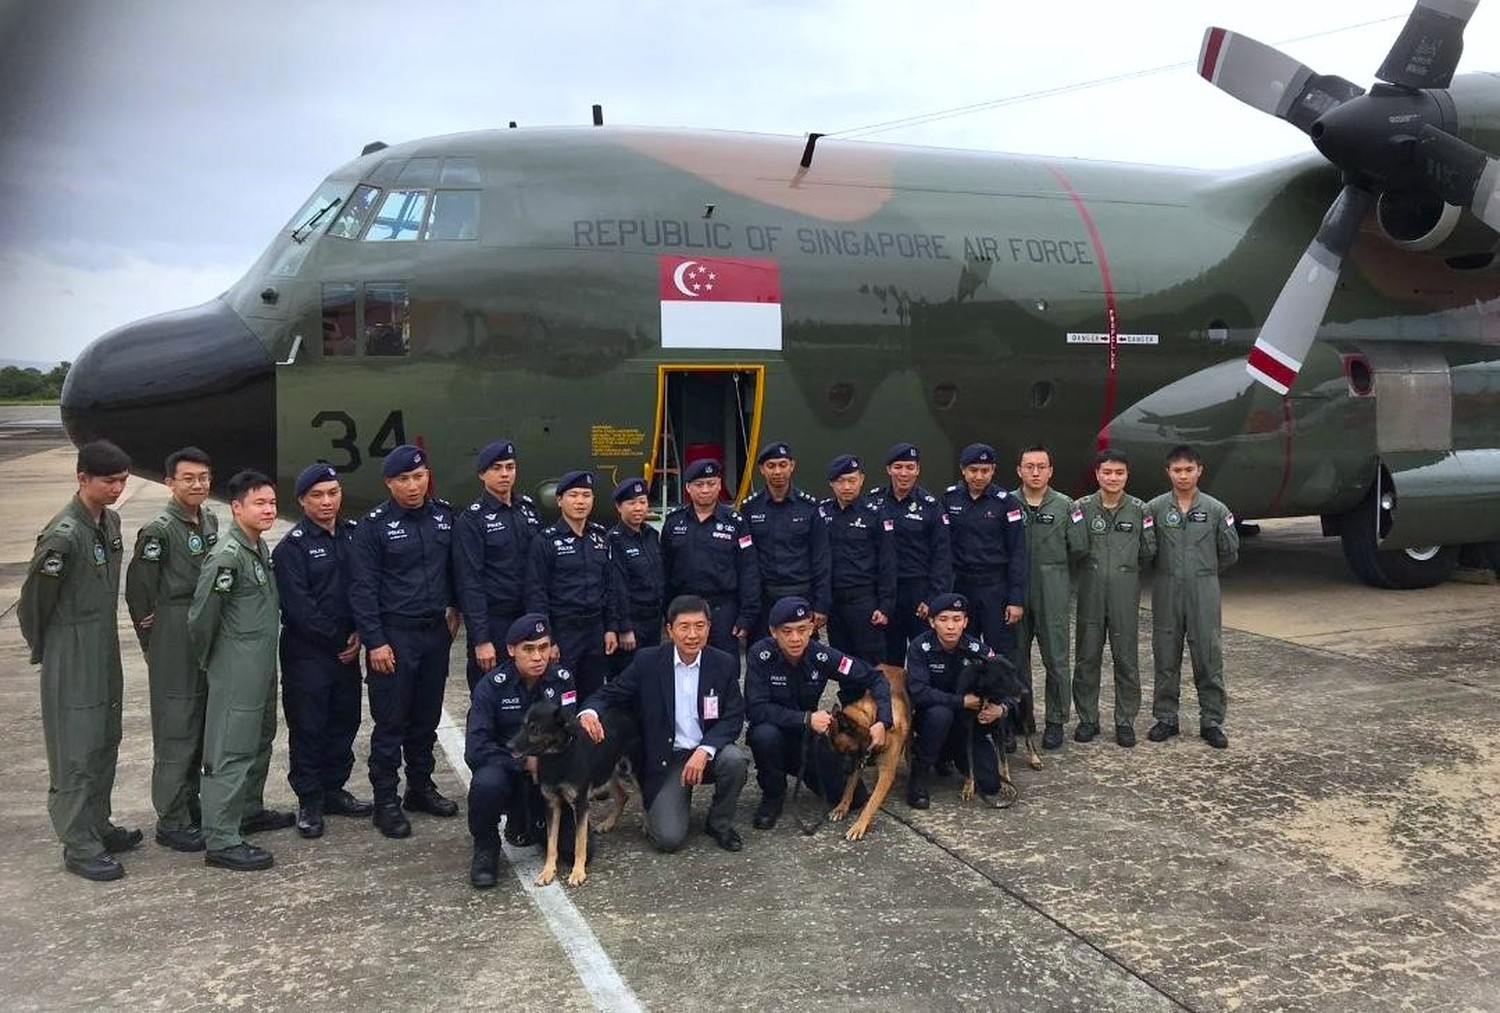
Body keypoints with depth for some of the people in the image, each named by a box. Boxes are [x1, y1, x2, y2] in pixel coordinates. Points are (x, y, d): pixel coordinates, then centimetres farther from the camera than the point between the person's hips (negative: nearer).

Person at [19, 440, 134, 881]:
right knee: (76, 750, 0)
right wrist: (43, 650, 0)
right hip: (72, 660, -8)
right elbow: (34, 598, -13)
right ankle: (79, 846, 9)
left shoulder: (111, 521, 4)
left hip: (106, 652, 8)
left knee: (105, 743, 17)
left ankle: (97, 826, 30)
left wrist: (105, 636, 17)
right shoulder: (64, 534, -22)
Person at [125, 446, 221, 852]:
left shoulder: (210, 521, 8)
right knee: (176, 731, -1)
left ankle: (191, 805, 28)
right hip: (174, 647, -7)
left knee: (201, 728, 15)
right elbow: (138, 589, -12)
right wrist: (151, 637, -3)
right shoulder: (160, 530, -14)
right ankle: (171, 822, 8)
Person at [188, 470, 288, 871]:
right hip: (236, 670, -9)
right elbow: (202, 615, -17)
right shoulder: (226, 556, -20)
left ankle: (250, 810, 37)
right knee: (231, 750, -5)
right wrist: (207, 659, -3)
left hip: (263, 665, 9)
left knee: (261, 740, 21)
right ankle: (221, 841, 0)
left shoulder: (262, 548, 9)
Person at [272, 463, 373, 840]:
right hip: (306, 651, -5)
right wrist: (335, 639, -11)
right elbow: (298, 605, -14)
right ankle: (309, 801, 12)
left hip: (346, 648, 5)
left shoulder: (353, 535, 7)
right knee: (308, 725, 1)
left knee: (345, 720, 12)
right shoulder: (293, 546, -9)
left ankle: (333, 789, 26)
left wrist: (358, 633, -5)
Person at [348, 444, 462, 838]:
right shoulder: (375, 525, -8)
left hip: (436, 632, 5)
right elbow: (362, 588, -9)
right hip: (395, 635, -4)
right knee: (391, 722, 1)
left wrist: (453, 607, 7)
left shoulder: (443, 516, 5)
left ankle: (421, 787, 28)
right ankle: (386, 801, 11)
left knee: (427, 717, 14)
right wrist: (374, 642, -13)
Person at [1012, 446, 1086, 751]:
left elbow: (1078, 548, 0)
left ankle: (1056, 721, 14)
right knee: (1016, 658, 10)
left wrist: (1052, 565, 5)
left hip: (1052, 595, -1)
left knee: (1056, 660, 2)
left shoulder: (1065, 506, 0)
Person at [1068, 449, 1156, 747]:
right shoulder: (1082, 508, 0)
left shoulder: (1139, 510, 2)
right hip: (1090, 592, 0)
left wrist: (1125, 567, 8)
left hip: (1125, 594, 0)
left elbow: (1149, 551, 6)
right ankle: (1087, 718, 17)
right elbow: (1076, 550, -6)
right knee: (1087, 657, 6)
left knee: (1127, 658, 5)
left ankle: (1125, 720, 15)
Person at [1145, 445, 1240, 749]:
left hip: (1204, 591, 0)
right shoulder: (1154, 508, 0)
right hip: (1166, 591, 1)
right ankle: (1166, 718, 18)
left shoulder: (1216, 510, 0)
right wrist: (1168, 569, 6)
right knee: (1166, 657, 7)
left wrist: (1204, 571, 13)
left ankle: (1211, 721, 11)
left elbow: (1230, 552, 9)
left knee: (1209, 657, 1)